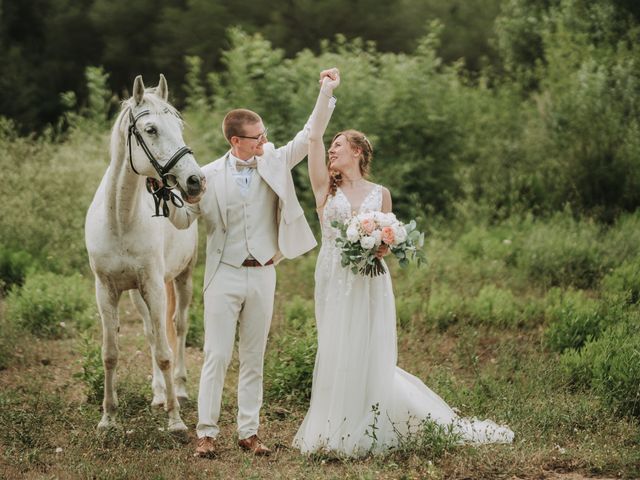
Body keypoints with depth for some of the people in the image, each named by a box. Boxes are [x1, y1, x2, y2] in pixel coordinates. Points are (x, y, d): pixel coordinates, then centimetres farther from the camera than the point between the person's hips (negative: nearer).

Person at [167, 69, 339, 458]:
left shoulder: (275, 163, 2)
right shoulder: (210, 175, -4)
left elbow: (310, 135, 0)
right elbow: (184, 220, 0)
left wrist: (326, 95, -12)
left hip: (262, 275, 2)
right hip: (224, 275, -2)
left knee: (254, 359, 8)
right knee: (217, 357, -2)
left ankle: (249, 431, 15)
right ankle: (207, 432, 4)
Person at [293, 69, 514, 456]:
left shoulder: (380, 194, 6)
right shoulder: (326, 188, 5)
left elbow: (388, 241, 12)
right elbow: (314, 137, -6)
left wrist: (383, 249, -12)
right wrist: (326, 92, -8)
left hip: (369, 283, -1)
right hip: (334, 280, 1)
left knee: (369, 357, -1)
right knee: (336, 355, 2)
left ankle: (366, 434, 11)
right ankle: (336, 433, 12)